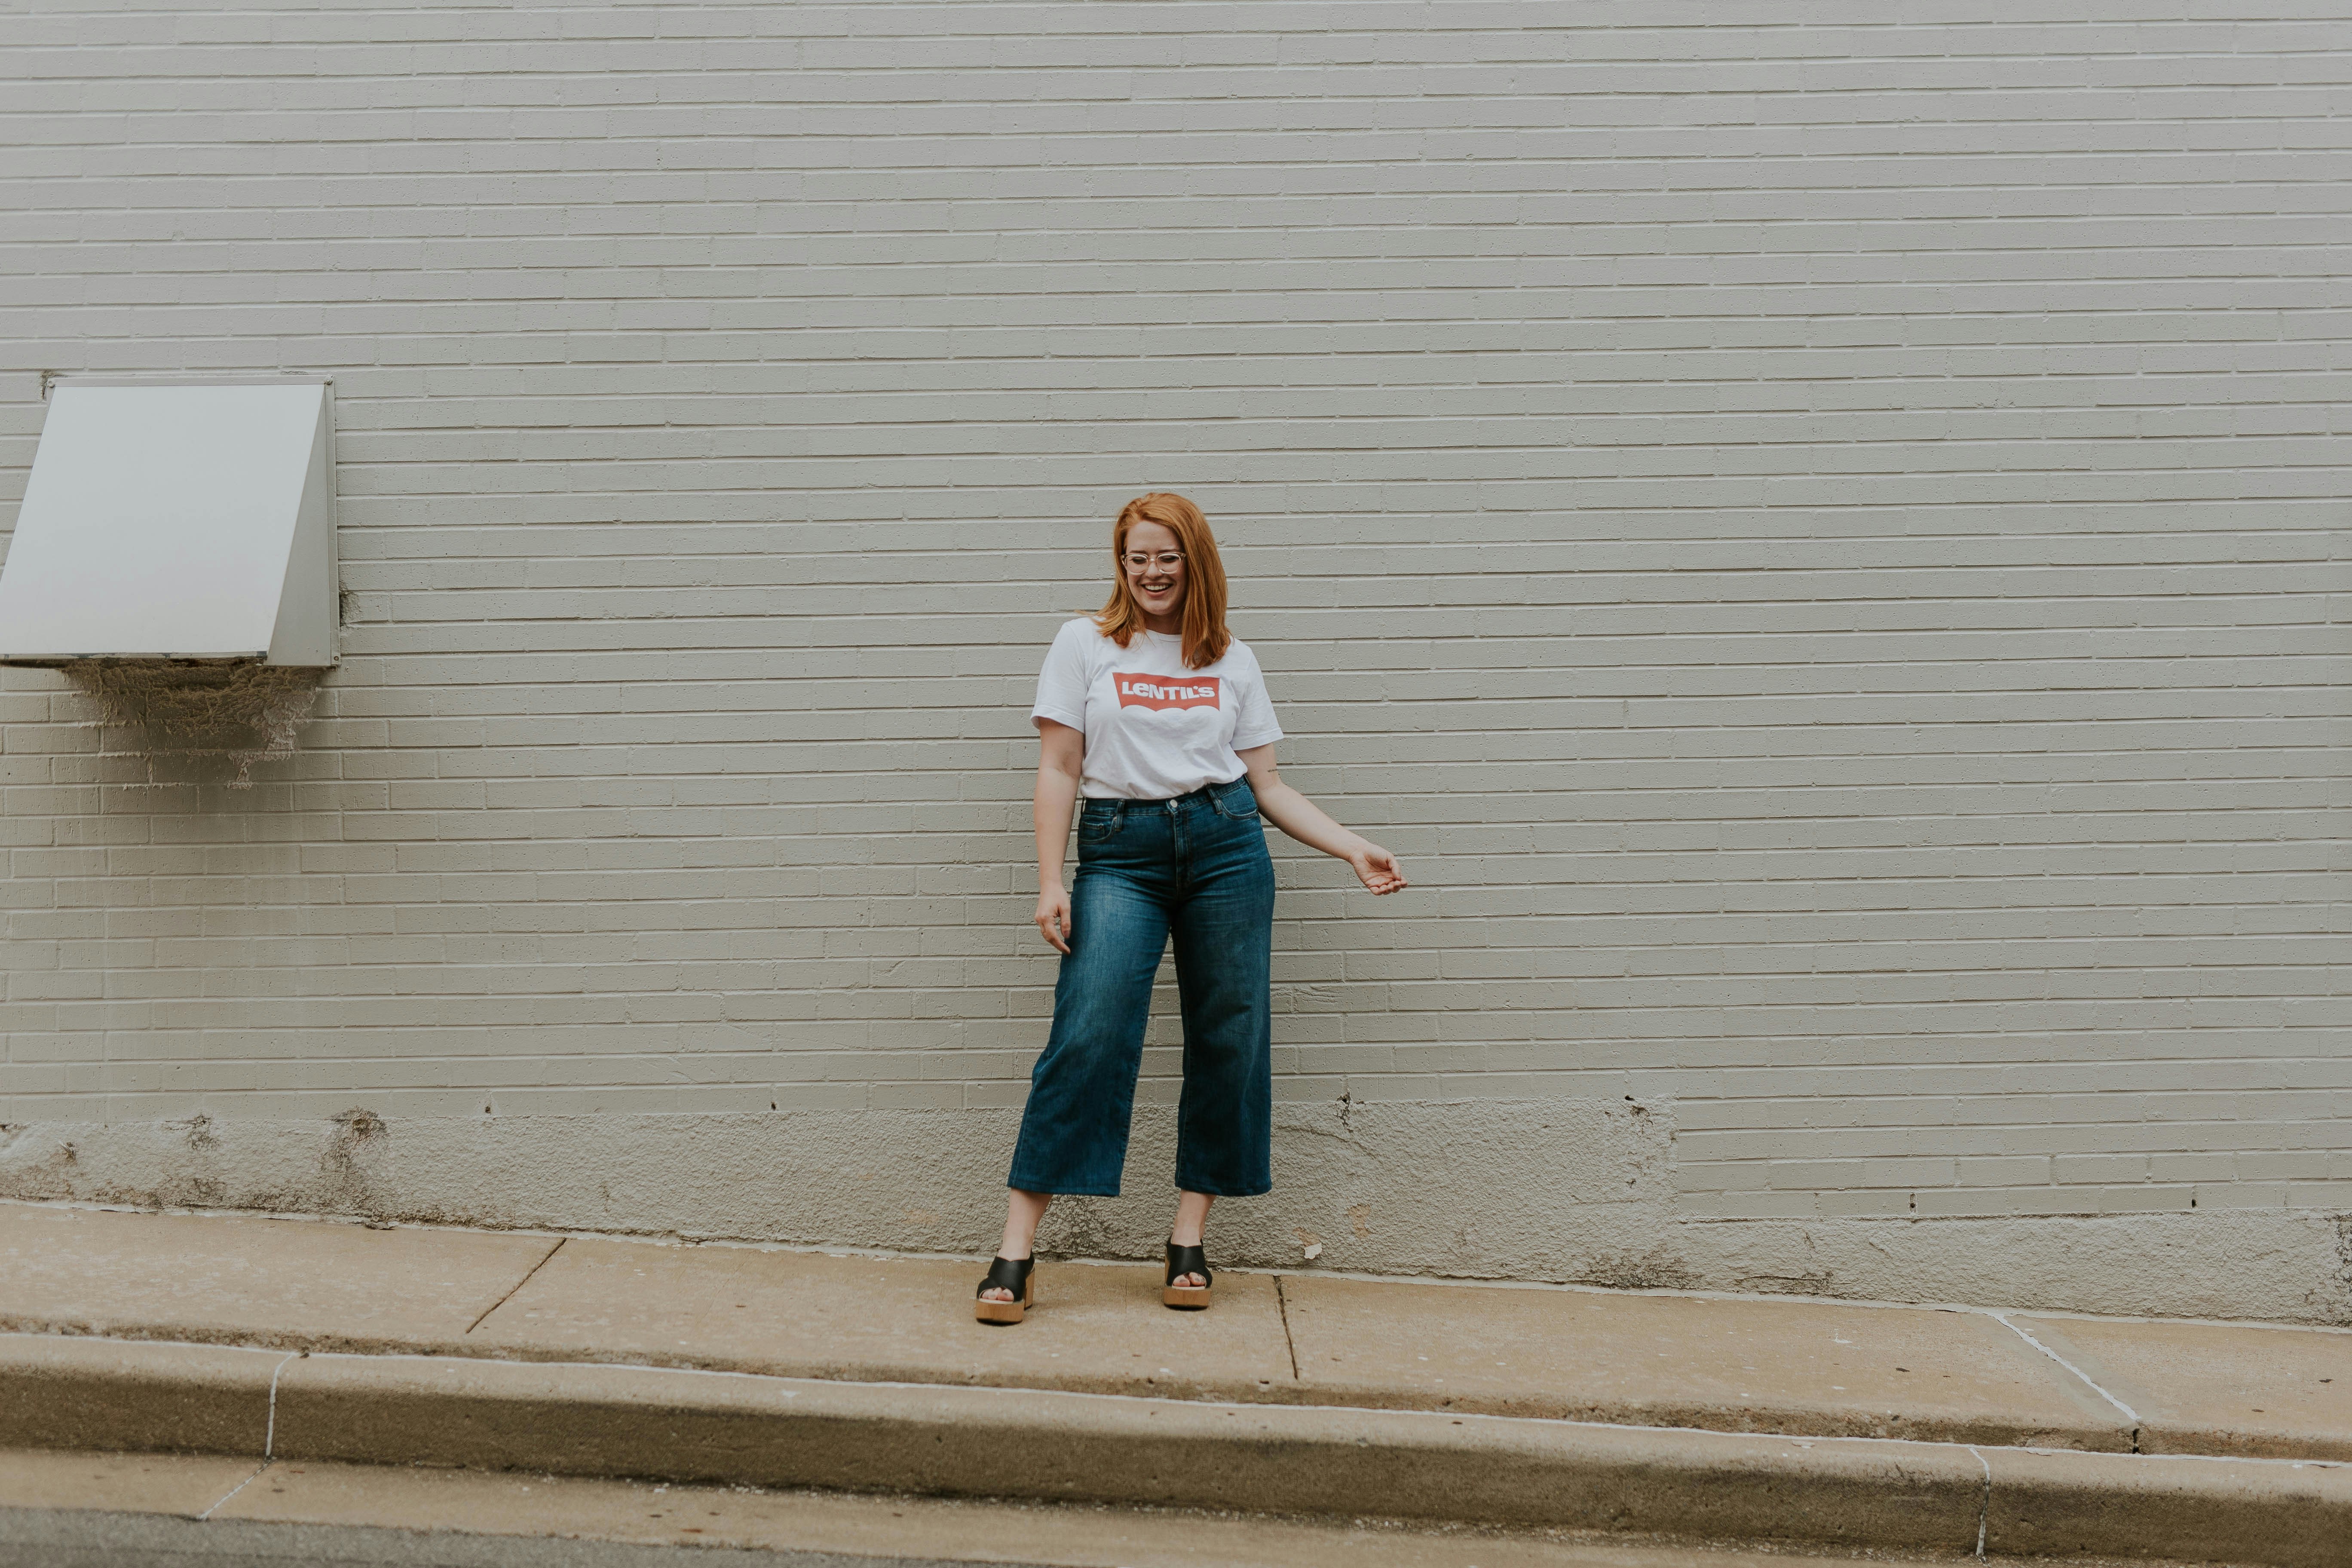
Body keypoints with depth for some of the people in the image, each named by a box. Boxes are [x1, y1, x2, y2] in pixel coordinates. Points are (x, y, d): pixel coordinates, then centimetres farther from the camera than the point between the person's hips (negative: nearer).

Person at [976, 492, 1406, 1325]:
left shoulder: (1233, 660, 12)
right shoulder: (1084, 643, 7)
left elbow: (1266, 785, 13)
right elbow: (1059, 770, 3)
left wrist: (1353, 847, 4)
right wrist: (1050, 883, -6)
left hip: (1225, 843, 3)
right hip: (1118, 851, -2)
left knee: (1228, 1041, 1)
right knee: (1088, 1036, -14)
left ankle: (1189, 1240, 12)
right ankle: (1016, 1252, -11)